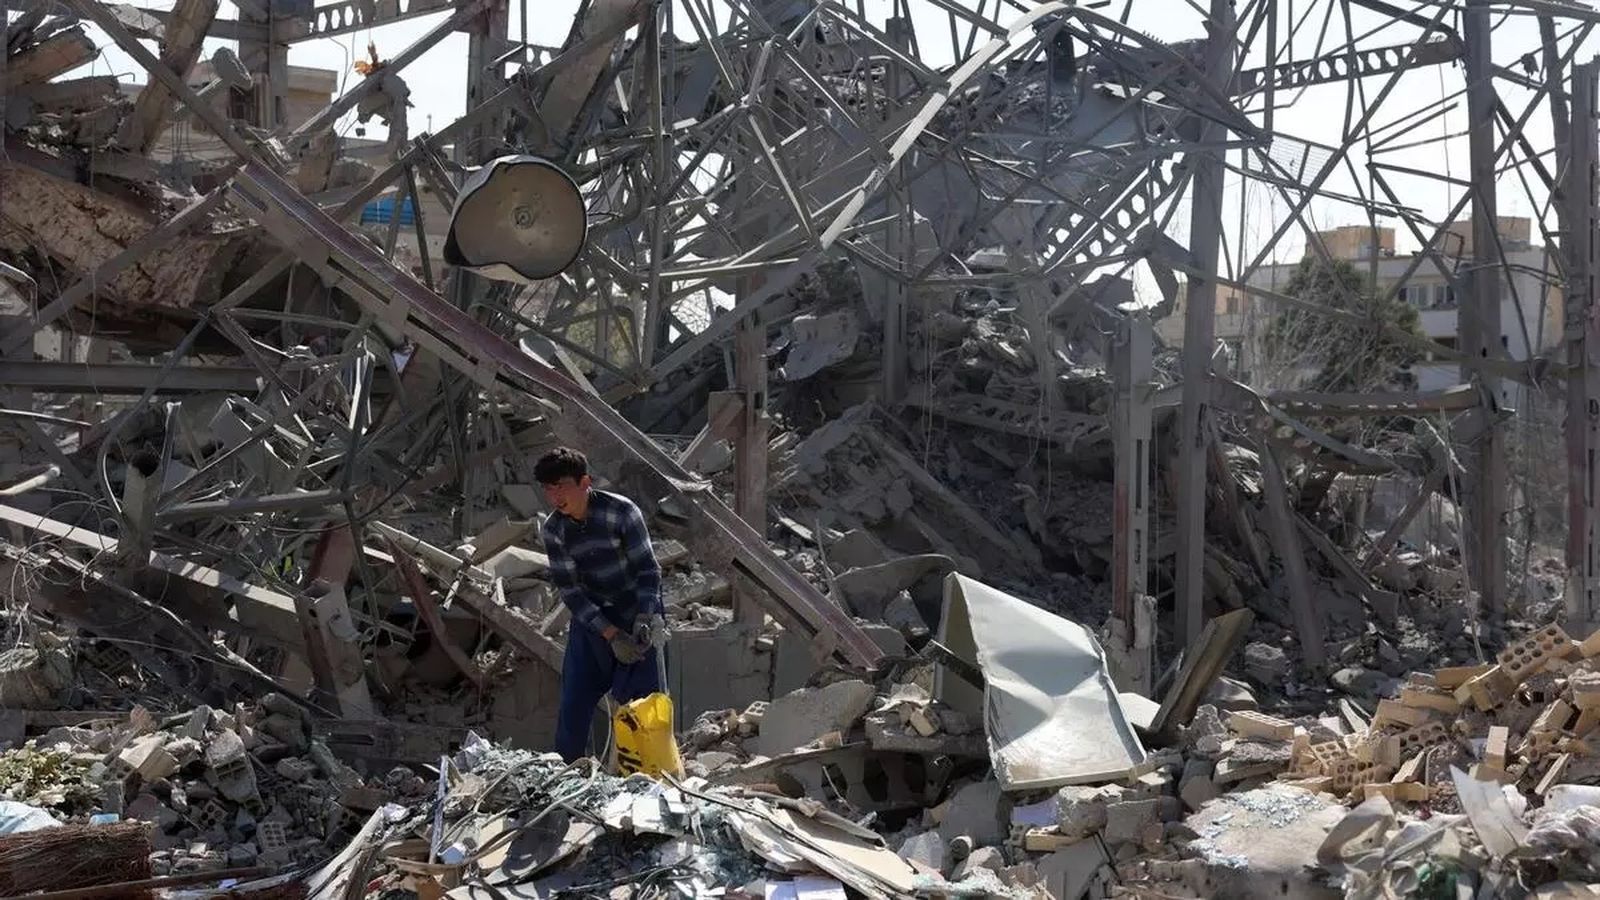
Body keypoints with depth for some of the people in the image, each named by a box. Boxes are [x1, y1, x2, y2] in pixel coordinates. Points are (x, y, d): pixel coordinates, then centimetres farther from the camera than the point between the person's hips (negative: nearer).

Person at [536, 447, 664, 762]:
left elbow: (648, 570, -15)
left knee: (641, 700, -5)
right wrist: (611, 635, -21)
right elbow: (569, 591, -10)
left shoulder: (621, 512, -19)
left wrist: (643, 618, -29)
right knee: (573, 703, 4)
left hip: (637, 614, -3)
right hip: (590, 619, 3)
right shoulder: (554, 530, -8)